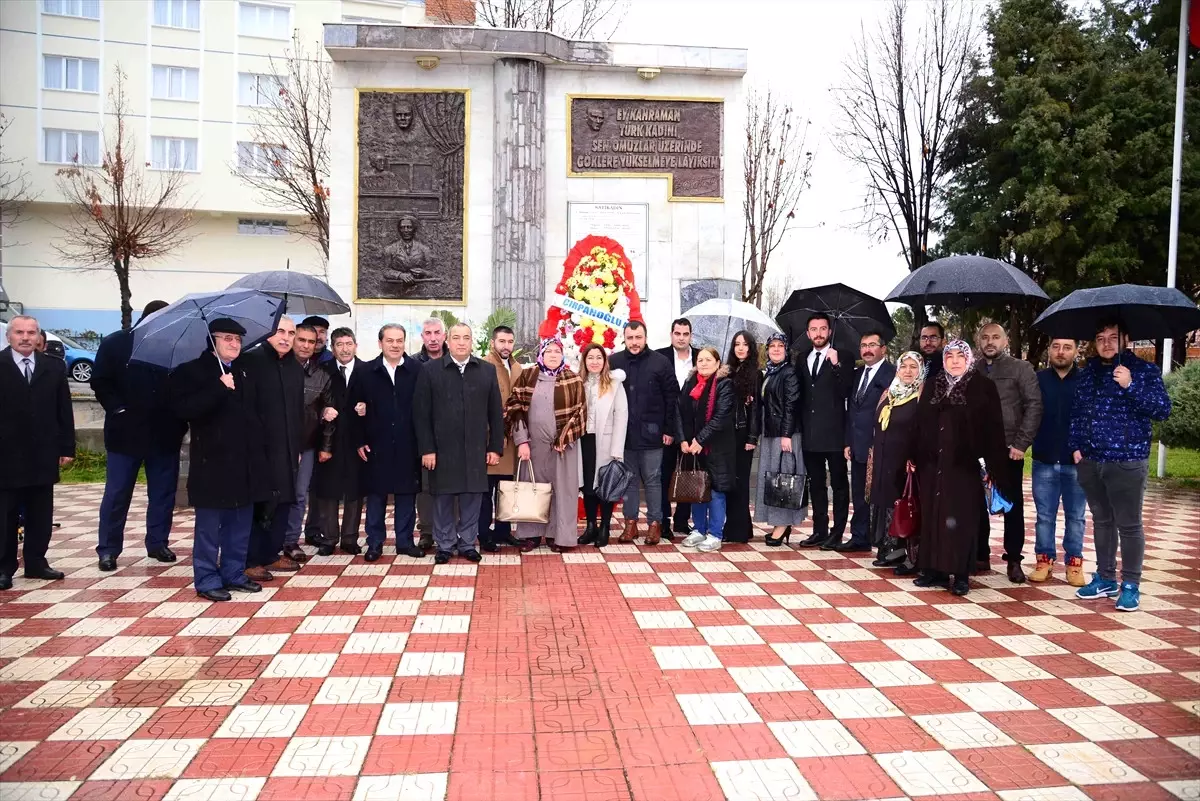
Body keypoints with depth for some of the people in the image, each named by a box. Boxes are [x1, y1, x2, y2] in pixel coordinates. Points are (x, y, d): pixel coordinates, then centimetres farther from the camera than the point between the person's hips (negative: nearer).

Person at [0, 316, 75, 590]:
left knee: (41, 515, 10)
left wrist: (67, 448, 3)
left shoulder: (54, 367, 6)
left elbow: (64, 410, 7)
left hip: (43, 454, 3)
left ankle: (36, 562, 21)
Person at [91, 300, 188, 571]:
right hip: (125, 433, -1)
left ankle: (158, 543, 22)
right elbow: (100, 382, 0)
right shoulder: (115, 344, -1)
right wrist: (118, 410, -10)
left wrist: (180, 418, -4)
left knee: (163, 493, 9)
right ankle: (108, 549, 14)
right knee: (117, 494, 4)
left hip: (165, 434, 2)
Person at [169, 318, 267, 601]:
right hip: (212, 461, -5)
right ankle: (207, 579, 12)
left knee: (240, 523, 12)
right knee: (210, 525, 2)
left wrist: (261, 444, 11)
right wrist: (219, 388, -23)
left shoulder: (248, 369, 11)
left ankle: (234, 573, 23)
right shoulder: (191, 371, -5)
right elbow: (184, 409, -19)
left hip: (246, 459, 6)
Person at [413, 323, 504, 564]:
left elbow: (496, 413, 6)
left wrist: (495, 447, 2)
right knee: (443, 498, 8)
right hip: (441, 449, -1)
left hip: (475, 449, 1)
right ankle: (444, 545, 20)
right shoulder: (430, 370, 0)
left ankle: (468, 543, 21)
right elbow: (421, 413, -2)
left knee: (471, 498, 7)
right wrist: (426, 449, -8)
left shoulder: (487, 370, 5)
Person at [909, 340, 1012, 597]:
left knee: (961, 519, -1)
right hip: (933, 464, 4)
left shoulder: (983, 388, -1)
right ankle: (935, 570, 16)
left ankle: (960, 575, 9)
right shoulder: (933, 386, 10)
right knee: (933, 516, 7)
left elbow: (993, 429, -4)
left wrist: (994, 467, -9)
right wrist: (914, 456, 7)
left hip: (964, 466, -4)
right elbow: (920, 423, 11)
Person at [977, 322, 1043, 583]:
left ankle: (1014, 561, 14)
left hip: (1008, 450, -2)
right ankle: (980, 556, 18)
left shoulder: (1021, 368, 1)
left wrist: (1021, 443, -12)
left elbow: (1034, 406, -5)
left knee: (1012, 506, 5)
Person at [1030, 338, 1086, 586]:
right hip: (1044, 461, 1)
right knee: (1044, 516, 8)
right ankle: (1045, 559, 19)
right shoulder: (1037, 379, 3)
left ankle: (1074, 562, 19)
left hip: (1076, 462, -1)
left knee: (1075, 516, 9)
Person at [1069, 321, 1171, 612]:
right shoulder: (1087, 372, 11)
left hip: (1127, 462, -4)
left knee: (1129, 525, 1)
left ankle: (1131, 585, 12)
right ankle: (1105, 578, 26)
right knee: (1102, 521, 15)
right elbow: (1076, 412, 15)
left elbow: (1163, 410, -12)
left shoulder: (1144, 370, -2)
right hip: (1089, 461, 5)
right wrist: (1075, 446, 5)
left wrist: (1131, 386, -22)